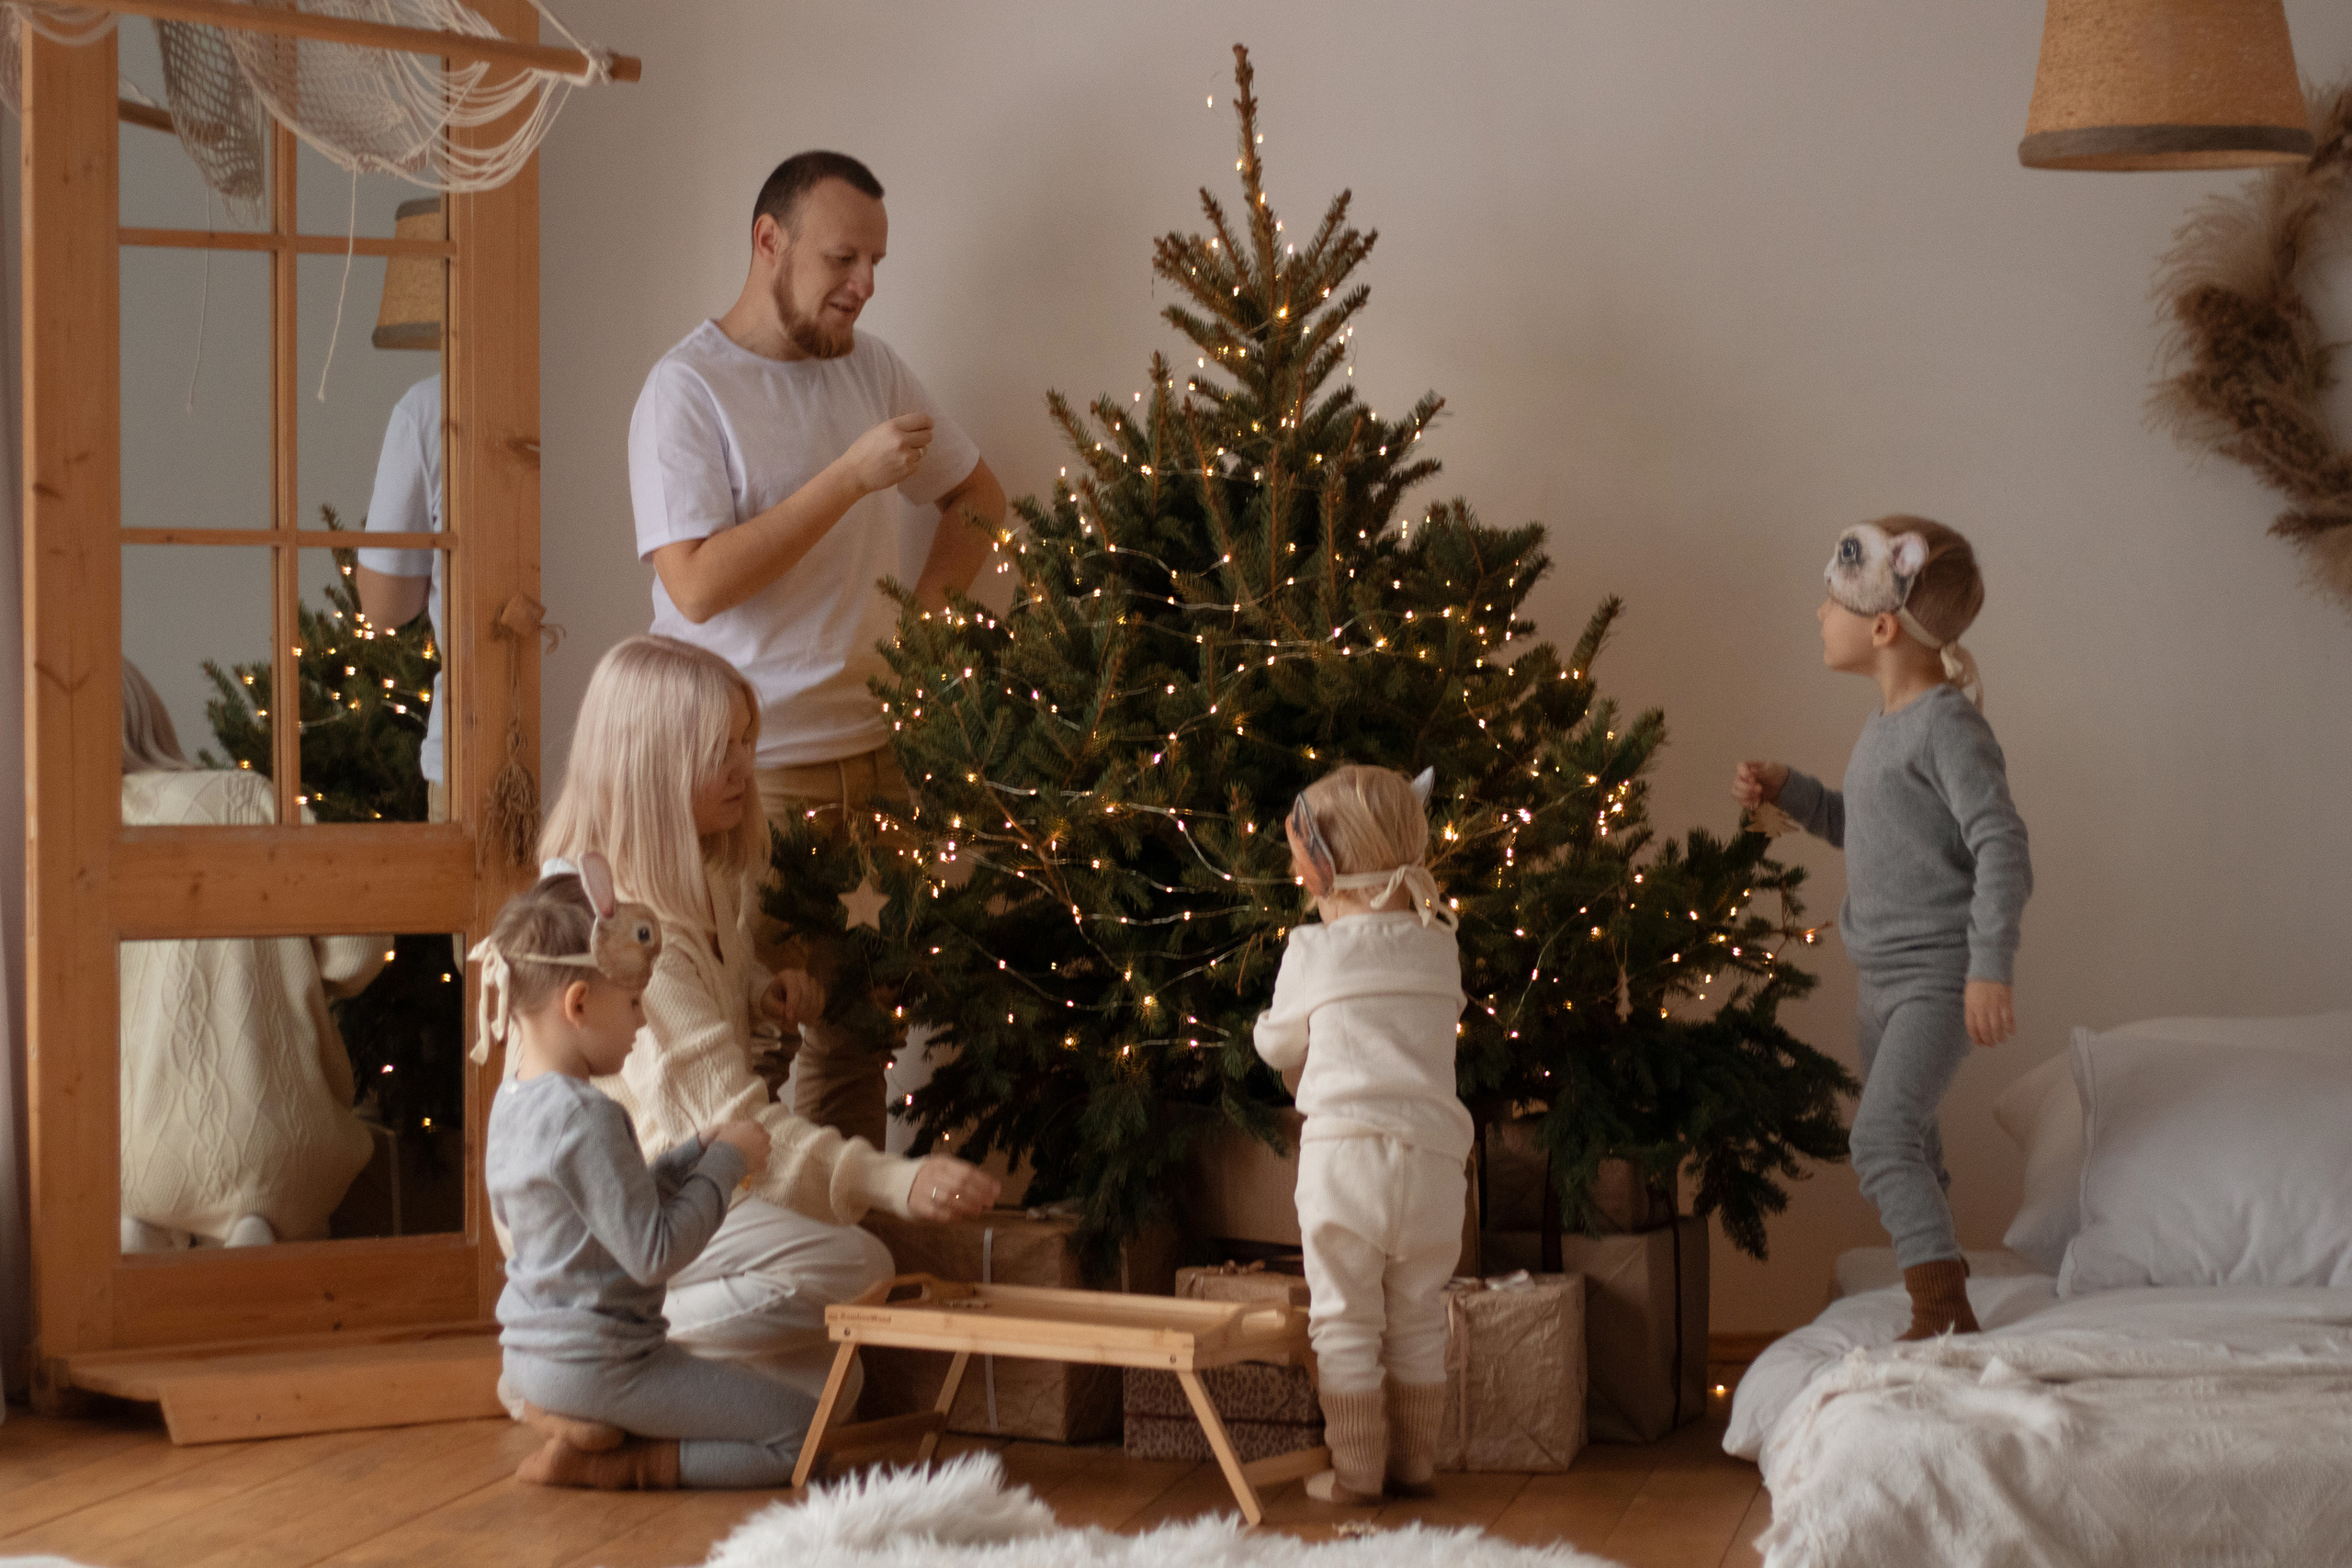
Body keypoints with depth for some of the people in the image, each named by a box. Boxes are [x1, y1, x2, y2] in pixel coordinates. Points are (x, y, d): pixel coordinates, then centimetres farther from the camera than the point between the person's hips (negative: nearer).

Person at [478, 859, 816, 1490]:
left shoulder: (513, 1100, 6)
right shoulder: (586, 1119, -25)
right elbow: (654, 1253, -24)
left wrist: (694, 1154, 10)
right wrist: (725, 1163, -13)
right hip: (597, 1363, -10)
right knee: (801, 1433, -6)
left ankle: (568, 1417, 8)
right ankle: (605, 1465, -9)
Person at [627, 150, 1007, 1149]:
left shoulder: (868, 366, 11)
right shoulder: (689, 387, -9)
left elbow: (977, 496, 24)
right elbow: (694, 582, -20)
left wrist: (923, 609, 7)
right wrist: (851, 477, -20)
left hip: (869, 754, 6)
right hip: (747, 770, -6)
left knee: (857, 1035, 9)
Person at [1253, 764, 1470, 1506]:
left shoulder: (1311, 952, 0)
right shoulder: (1440, 950, 9)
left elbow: (1276, 1045, 13)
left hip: (1345, 1150, -4)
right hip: (1433, 1156, 4)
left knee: (1346, 1322, 5)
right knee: (1417, 1321, 14)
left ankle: (1356, 1471, 6)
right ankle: (1413, 1462, 19)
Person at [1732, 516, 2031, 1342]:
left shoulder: (1947, 724, -17)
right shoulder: (1885, 723, 12)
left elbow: (2002, 847, -21)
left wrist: (1990, 969, -25)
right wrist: (1790, 792, 11)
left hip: (1938, 975, -10)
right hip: (1885, 973, 10)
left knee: (1881, 1136, -19)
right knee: (1906, 1145, 15)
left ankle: (1943, 1313, -18)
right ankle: (1939, 1306, 25)